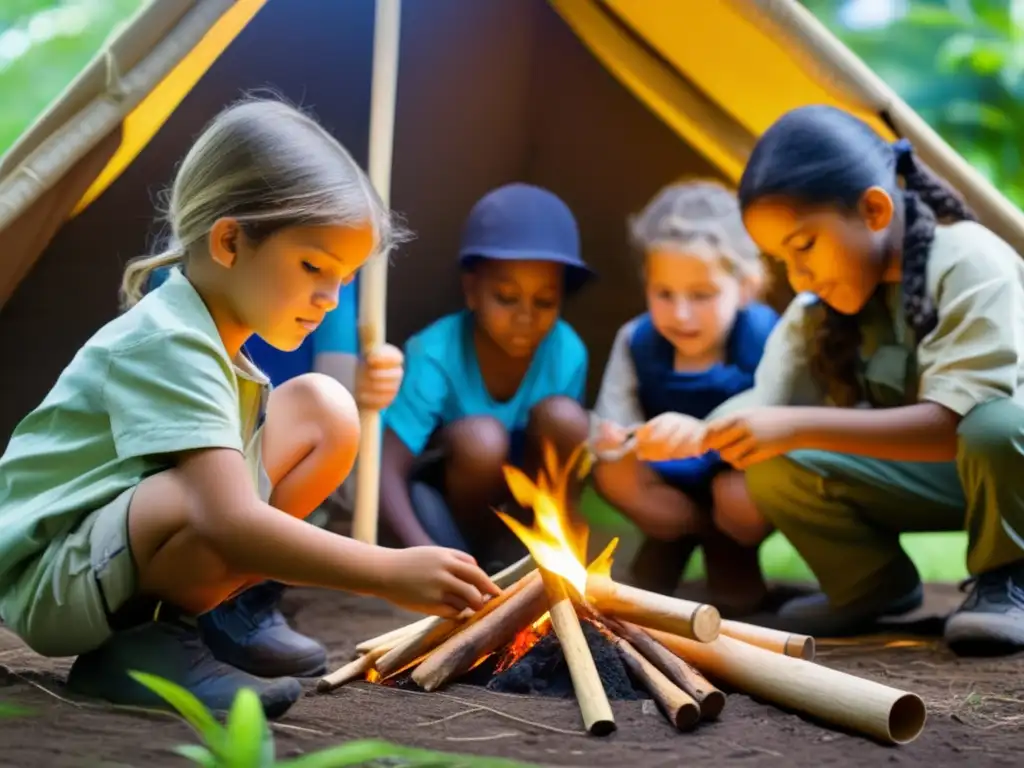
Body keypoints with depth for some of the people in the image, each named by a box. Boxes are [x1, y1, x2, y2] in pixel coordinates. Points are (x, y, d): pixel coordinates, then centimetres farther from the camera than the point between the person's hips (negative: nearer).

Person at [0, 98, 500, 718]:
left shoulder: (209, 338, 9)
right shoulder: (168, 345, -23)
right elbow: (231, 522, -34)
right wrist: (392, 573, -35)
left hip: (122, 548, 9)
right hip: (50, 582, -9)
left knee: (323, 409, -2)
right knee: (226, 501, -40)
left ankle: (210, 611, 1)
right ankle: (138, 647, -12)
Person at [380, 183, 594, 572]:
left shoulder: (567, 354, -17)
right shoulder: (435, 355, -28)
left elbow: (566, 448, -8)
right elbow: (387, 470, -33)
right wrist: (426, 552, -49)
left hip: (520, 489, 3)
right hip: (439, 487, -3)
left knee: (563, 416, -25)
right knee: (481, 438, -34)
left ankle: (513, 551, -10)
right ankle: (482, 560, -8)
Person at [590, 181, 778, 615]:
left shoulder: (765, 339, -23)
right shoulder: (636, 342, -13)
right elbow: (610, 428, -13)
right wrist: (611, 441, -40)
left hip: (742, 478, -3)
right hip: (673, 483, 3)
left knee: (739, 498, -35)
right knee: (612, 473, -26)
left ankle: (733, 558, 1)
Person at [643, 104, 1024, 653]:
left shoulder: (971, 264, -27)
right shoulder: (818, 307, -7)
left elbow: (954, 422, -36)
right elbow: (767, 404, -10)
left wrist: (798, 427, -42)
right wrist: (697, 431, -32)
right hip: (925, 472, 5)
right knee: (774, 468, -18)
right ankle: (874, 584, 6)